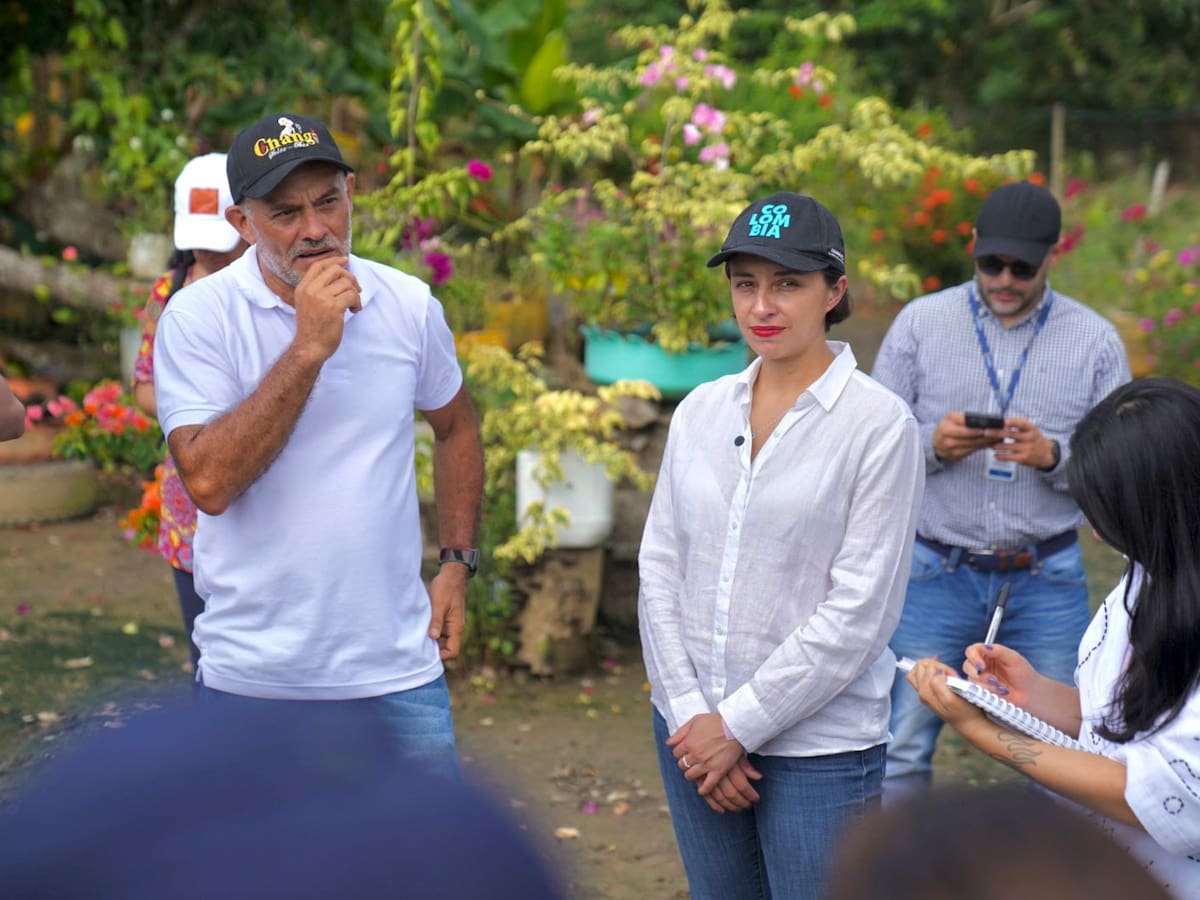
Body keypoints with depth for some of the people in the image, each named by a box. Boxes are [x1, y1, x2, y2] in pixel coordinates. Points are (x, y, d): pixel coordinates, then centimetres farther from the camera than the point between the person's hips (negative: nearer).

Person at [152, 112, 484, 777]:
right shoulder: (198, 317, -10)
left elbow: (455, 427, 19)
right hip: (253, 675, -2)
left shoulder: (410, 306, 1)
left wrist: (456, 564, 11)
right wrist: (307, 349, -24)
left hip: (399, 667, 3)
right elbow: (209, 482, -22)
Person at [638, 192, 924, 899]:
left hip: (819, 745, -5)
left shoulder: (879, 423, -10)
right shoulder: (701, 410, 6)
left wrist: (739, 726, -12)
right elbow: (660, 569, 5)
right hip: (696, 733, 5)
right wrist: (689, 713, -5)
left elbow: (859, 612, -13)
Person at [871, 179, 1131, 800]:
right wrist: (933, 445, -18)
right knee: (899, 750, 1)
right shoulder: (920, 323, 2)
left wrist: (1052, 456, -18)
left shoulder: (1096, 341, 2)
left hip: (1047, 582, 1)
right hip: (937, 573, 0)